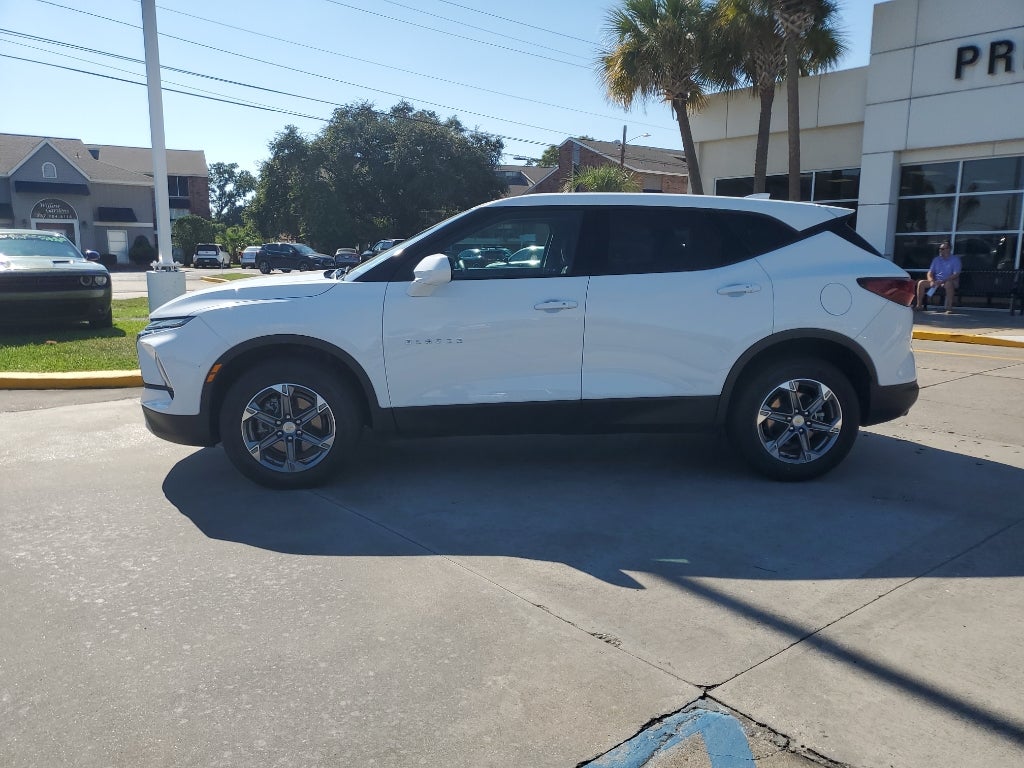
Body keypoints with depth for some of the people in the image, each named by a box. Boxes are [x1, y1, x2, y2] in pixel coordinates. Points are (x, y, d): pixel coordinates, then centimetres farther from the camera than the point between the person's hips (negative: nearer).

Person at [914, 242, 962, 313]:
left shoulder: (955, 259, -3)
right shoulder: (936, 259, 12)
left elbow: (956, 274, -14)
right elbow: (930, 273, 7)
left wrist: (942, 281, -27)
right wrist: (931, 281, -16)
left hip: (949, 281, -5)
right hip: (936, 282, 5)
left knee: (948, 284, -40)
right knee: (921, 283, -16)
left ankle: (949, 308, -41)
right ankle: (919, 305, -13)